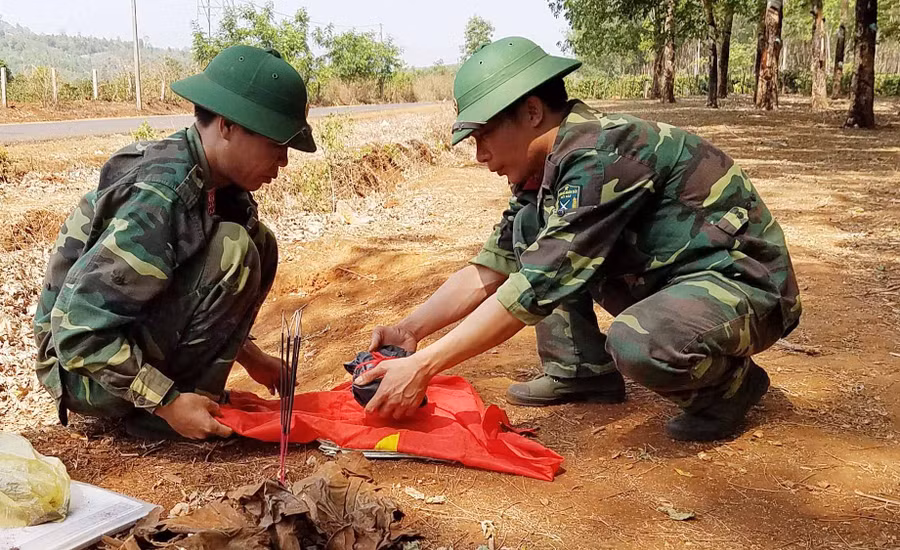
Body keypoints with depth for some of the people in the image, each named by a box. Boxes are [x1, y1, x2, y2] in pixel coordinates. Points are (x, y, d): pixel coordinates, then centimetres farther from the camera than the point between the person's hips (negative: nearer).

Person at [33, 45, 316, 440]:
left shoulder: (209, 181, -2)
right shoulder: (159, 198, -29)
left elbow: (207, 289, 13)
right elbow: (79, 329, -29)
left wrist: (248, 355, 10)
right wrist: (167, 403, -25)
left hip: (133, 335, 9)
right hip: (83, 368, -8)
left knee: (257, 244, 0)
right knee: (233, 250, -24)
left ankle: (184, 388, 3)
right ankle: (162, 410, -12)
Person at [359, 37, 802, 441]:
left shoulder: (600, 154, -27)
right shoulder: (543, 169, 2)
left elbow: (536, 287, -31)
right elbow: (488, 270, 5)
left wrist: (422, 367, -29)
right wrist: (409, 331, -6)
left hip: (746, 284, -8)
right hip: (661, 279, 8)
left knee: (634, 343, -38)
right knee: (530, 227, 1)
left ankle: (730, 383, -6)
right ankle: (583, 371, 8)